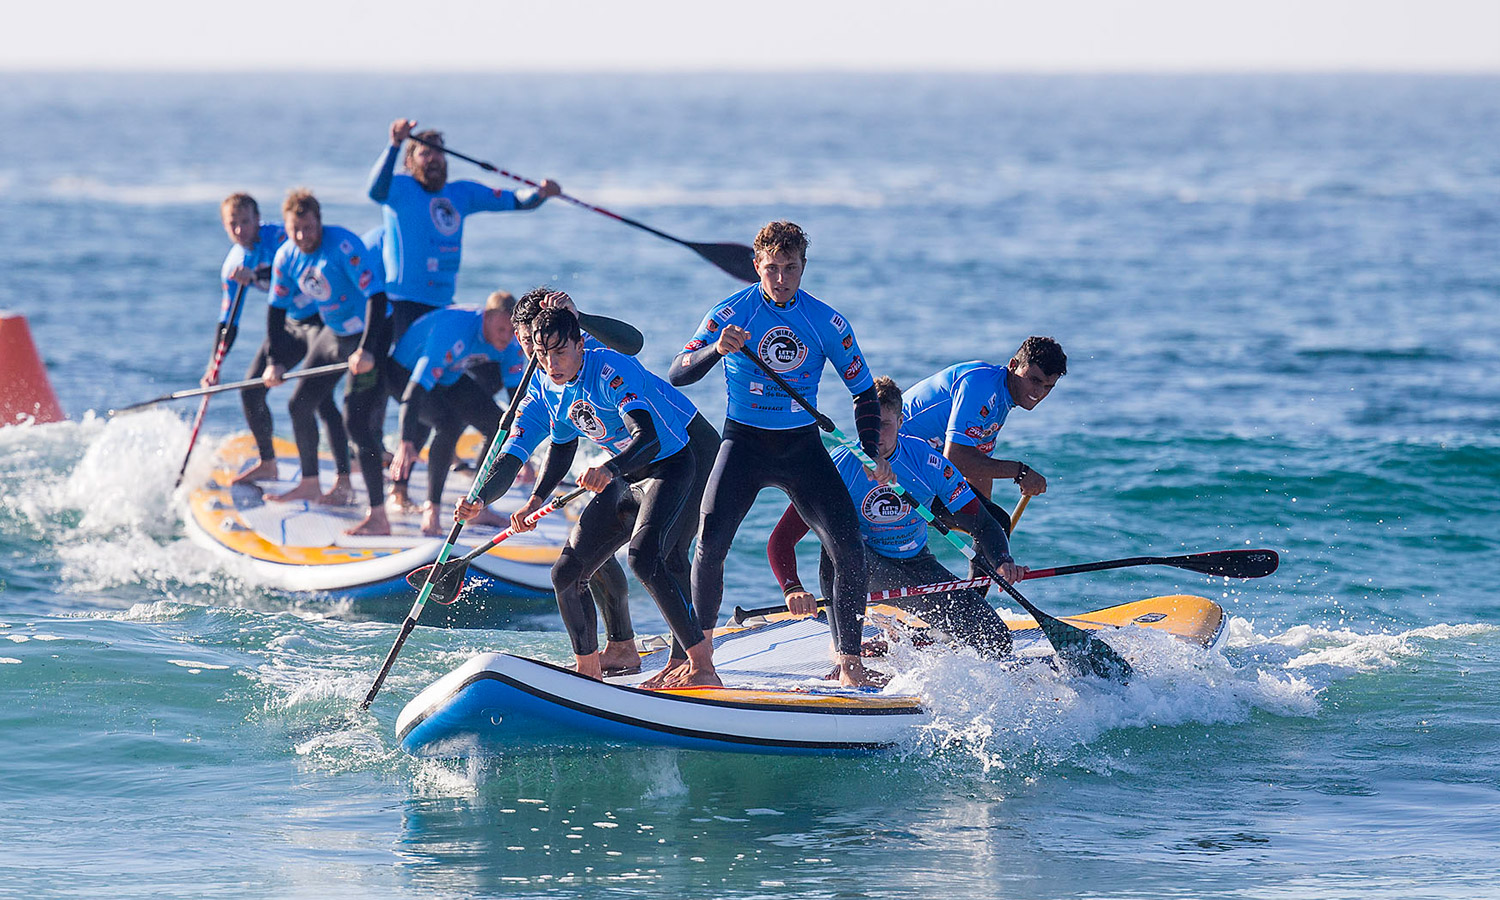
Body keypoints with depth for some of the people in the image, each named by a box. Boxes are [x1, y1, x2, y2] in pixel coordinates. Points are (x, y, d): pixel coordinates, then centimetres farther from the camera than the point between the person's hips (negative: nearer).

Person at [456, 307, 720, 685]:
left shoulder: (610, 370, -28)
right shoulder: (544, 394, -5)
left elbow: (649, 438, -39)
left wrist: (610, 468, -59)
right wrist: (479, 500, -14)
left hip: (676, 465, -8)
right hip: (626, 478, 8)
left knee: (644, 557, -31)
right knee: (566, 574, 3)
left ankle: (703, 668, -28)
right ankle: (589, 675, 22)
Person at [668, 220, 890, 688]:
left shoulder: (827, 323, -4)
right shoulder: (730, 312, -8)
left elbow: (864, 391, 6)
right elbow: (677, 374, -12)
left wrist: (874, 455, -5)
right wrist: (716, 350, -32)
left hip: (803, 447, 1)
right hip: (744, 443, -1)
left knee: (848, 548, -12)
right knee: (710, 544, -19)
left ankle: (849, 662, -2)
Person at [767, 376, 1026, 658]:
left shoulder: (929, 463, -15)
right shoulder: (839, 468, -21)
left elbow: (982, 524, -11)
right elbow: (781, 538, -24)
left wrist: (1003, 562, -32)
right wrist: (792, 590, -43)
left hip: (914, 566, 3)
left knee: (995, 640, -12)